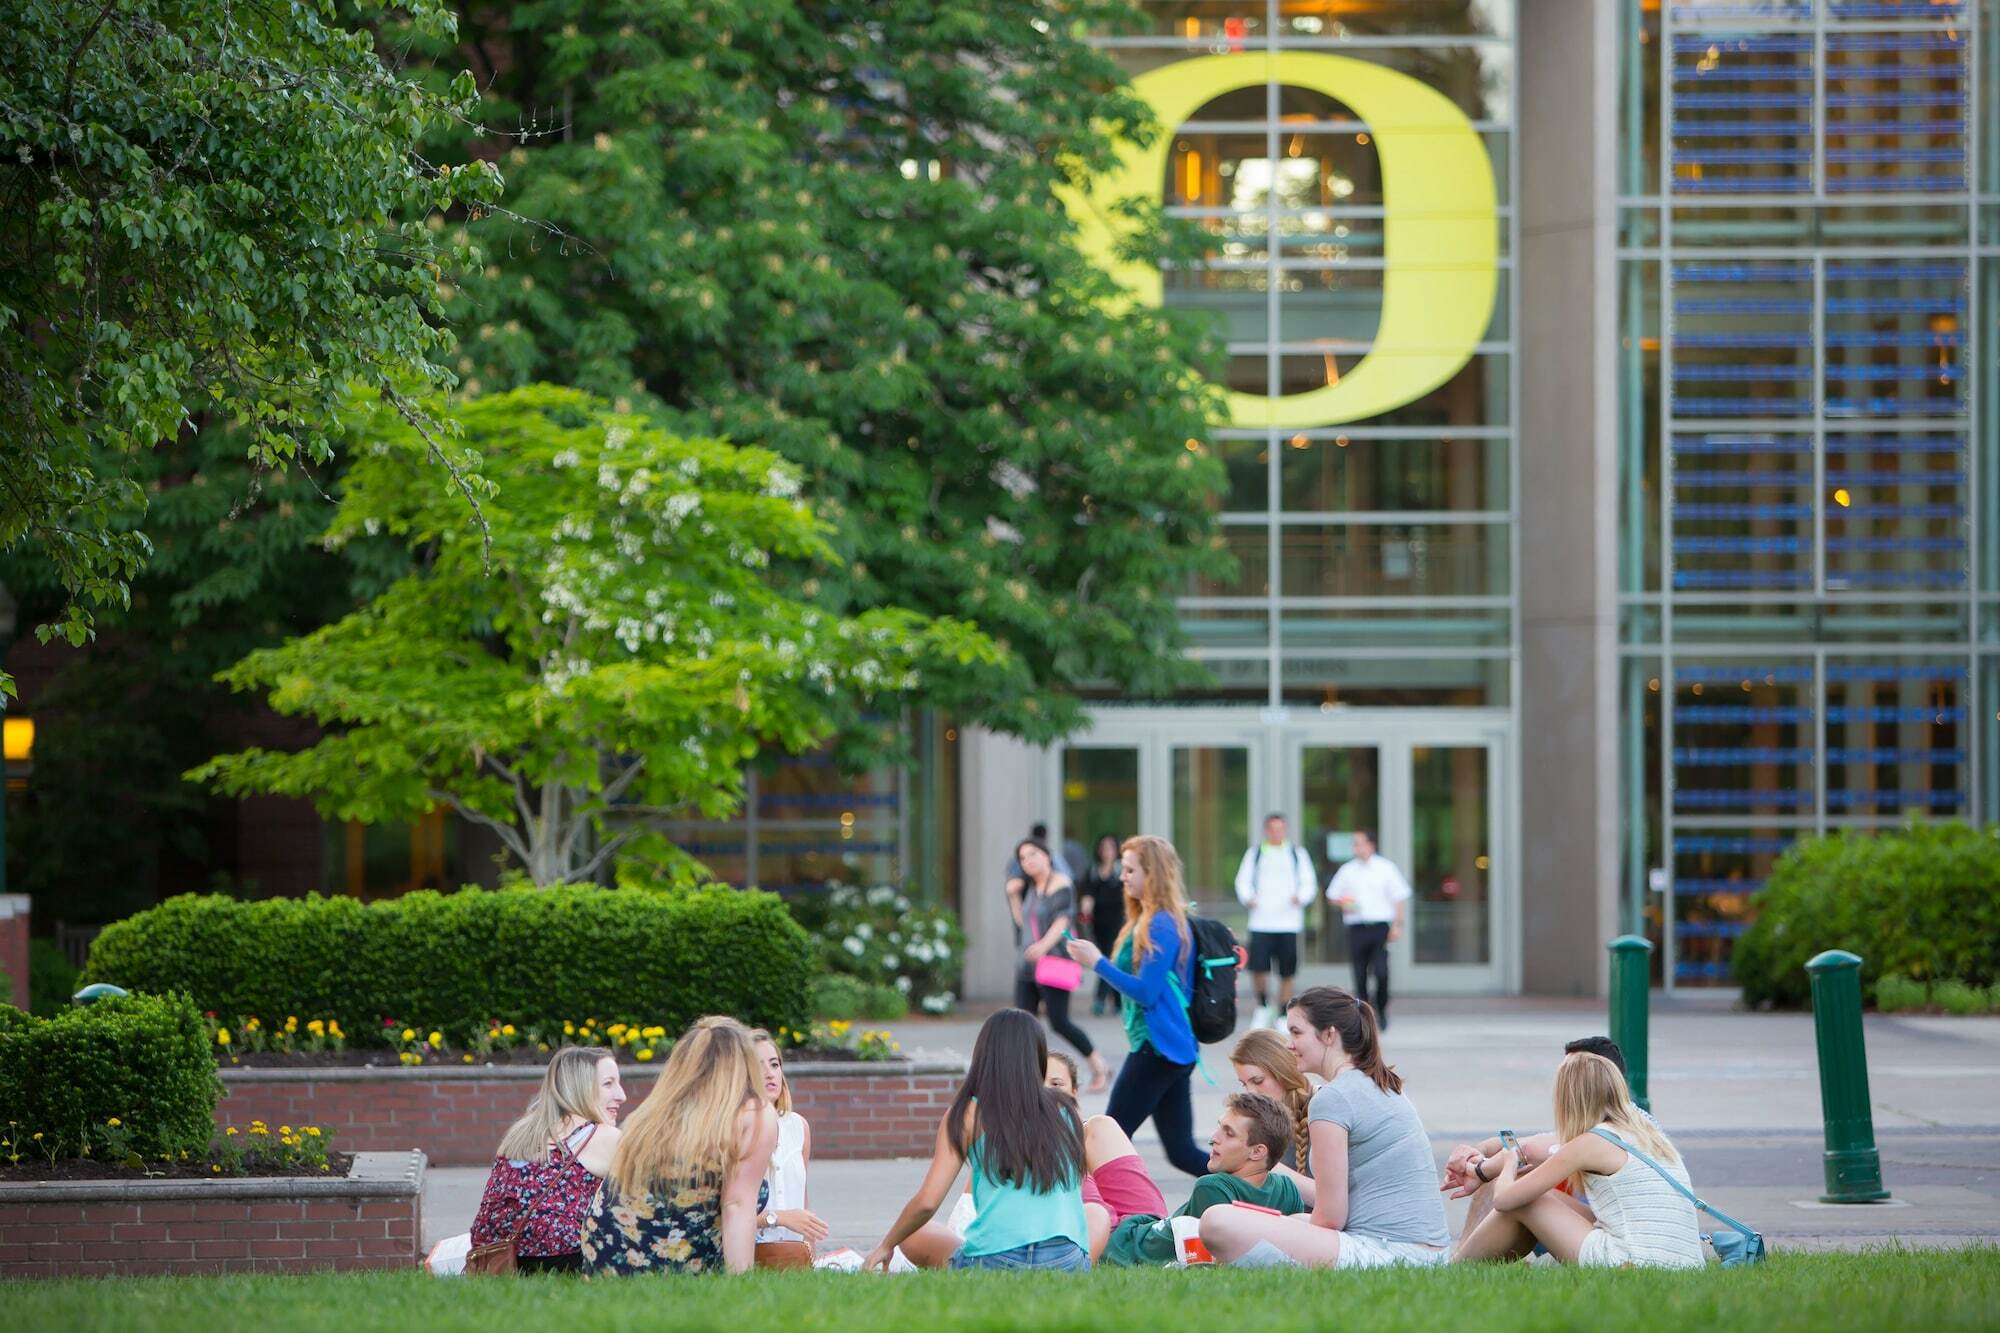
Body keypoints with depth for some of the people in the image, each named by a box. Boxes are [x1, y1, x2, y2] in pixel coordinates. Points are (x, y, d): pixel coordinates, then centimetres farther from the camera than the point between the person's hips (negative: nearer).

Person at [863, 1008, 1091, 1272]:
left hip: (994, 1259, -1)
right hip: (1067, 1258, 1)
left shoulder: (967, 1114, 5)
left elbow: (927, 1201, 1)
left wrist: (887, 1244, 18)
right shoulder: (1064, 1109, 13)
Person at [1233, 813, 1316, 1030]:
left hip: (1289, 922, 0)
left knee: (1287, 974, 1)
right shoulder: (1255, 854, 10)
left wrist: (1301, 897, -13)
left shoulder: (1297, 854, 9)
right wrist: (1247, 897, -13)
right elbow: (1243, 880, 8)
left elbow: (1308, 882, 8)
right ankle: (1263, 1008, 14)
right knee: (1257, 968, -10)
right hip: (1261, 921, 0)